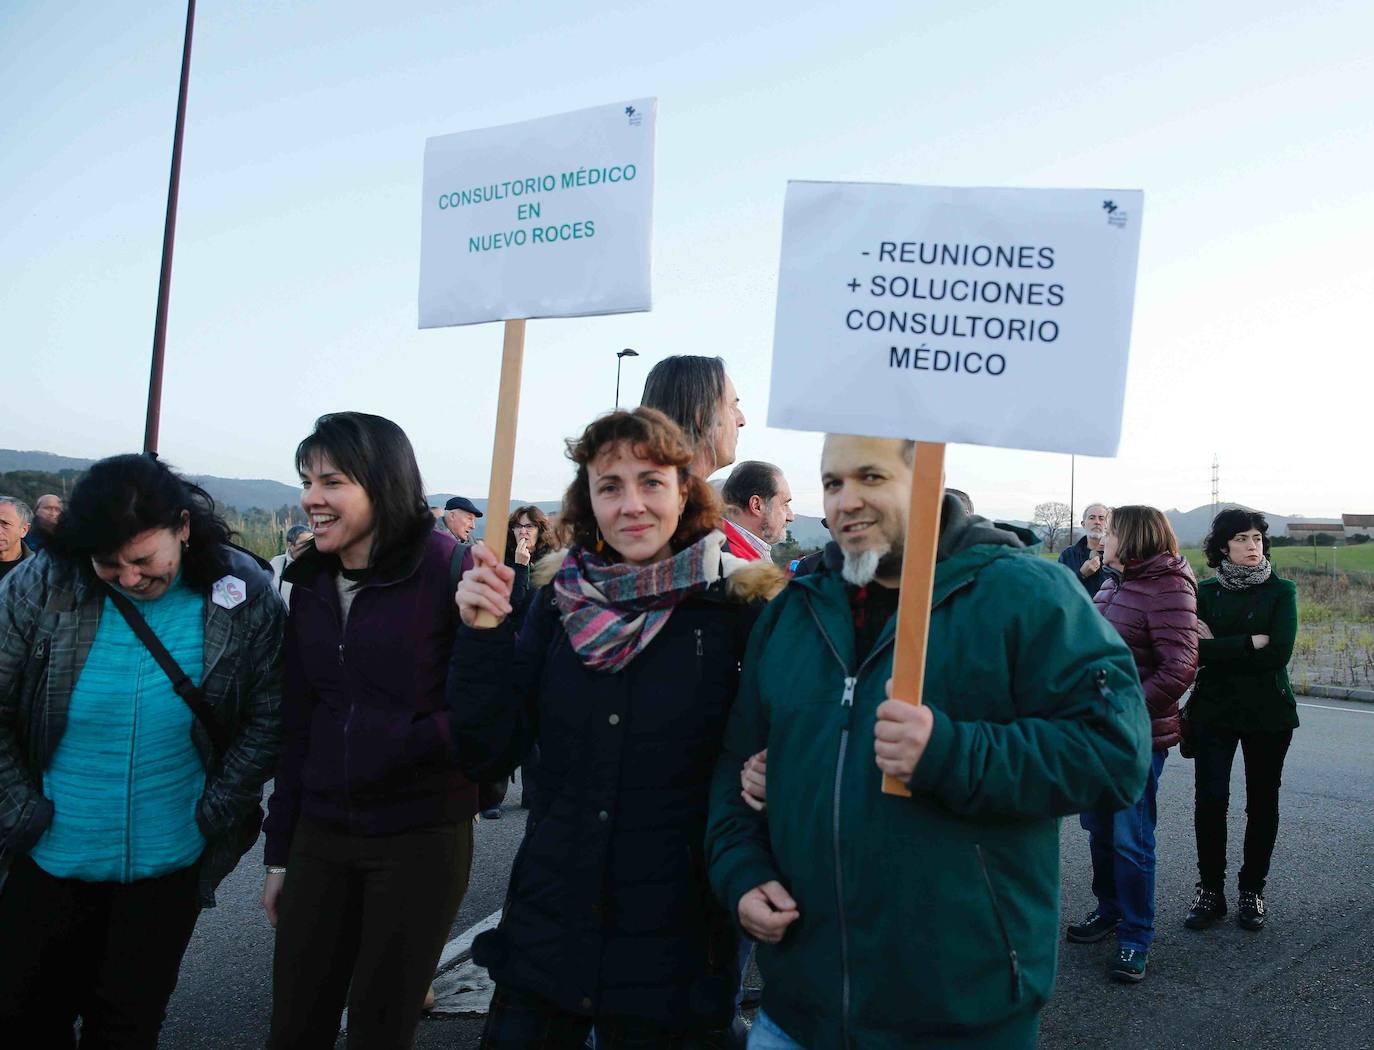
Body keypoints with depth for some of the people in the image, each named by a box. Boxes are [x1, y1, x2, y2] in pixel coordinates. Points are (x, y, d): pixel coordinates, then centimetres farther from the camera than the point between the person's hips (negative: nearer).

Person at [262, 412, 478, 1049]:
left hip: (422, 837, -5)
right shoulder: (310, 583, 6)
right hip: (321, 836, 5)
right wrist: (279, 852, 13)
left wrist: (411, 740, -28)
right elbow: (297, 724, 11)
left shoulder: (449, 569, -14)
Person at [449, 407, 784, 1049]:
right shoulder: (561, 598, -2)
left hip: (671, 947, -2)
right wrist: (482, 633, -16)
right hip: (545, 930, 3)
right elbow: (488, 756, -4)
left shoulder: (739, 607, -10)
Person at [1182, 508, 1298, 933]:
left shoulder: (1281, 591, -1)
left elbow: (1279, 653, -14)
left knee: (1262, 802, 8)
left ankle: (1252, 889, 24)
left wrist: (1218, 648, -12)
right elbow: (1191, 650, -10)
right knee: (1209, 799, -5)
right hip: (1214, 710, 0)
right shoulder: (1206, 591, 3)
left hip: (1268, 712, 0)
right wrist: (1251, 644, -15)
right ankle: (1210, 890, 11)